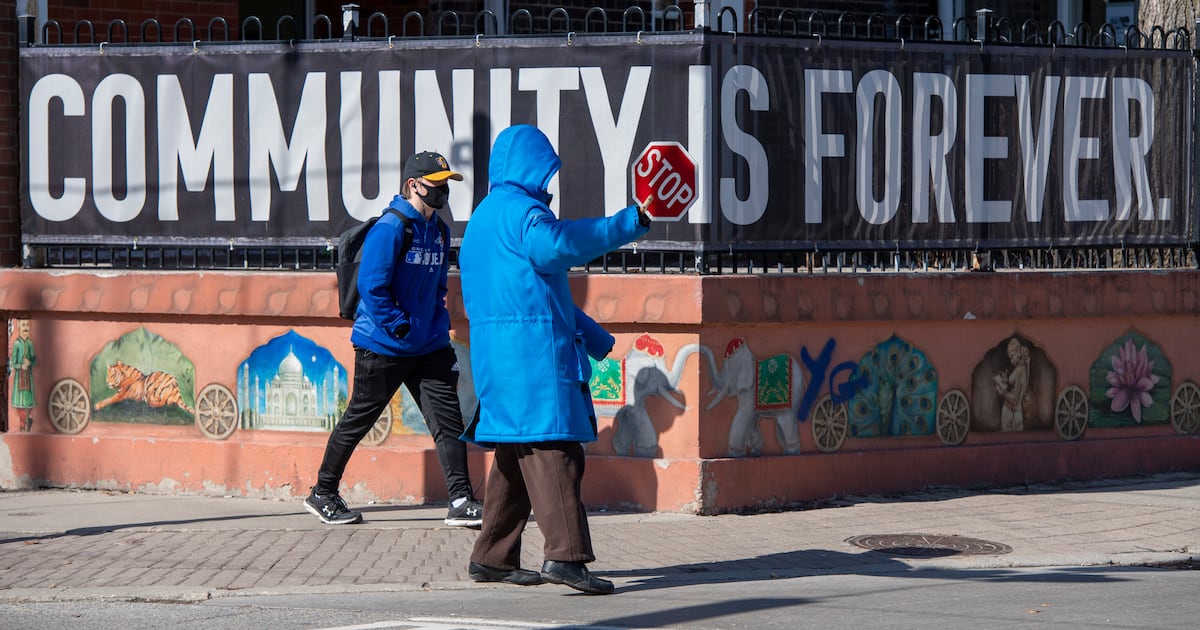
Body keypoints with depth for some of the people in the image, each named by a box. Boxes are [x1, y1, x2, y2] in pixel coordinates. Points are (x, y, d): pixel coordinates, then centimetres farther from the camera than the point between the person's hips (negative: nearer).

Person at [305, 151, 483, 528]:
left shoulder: (437, 232, 12)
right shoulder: (389, 228, -14)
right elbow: (371, 286, -19)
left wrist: (441, 329, 13)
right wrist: (399, 327, -19)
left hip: (429, 347, 7)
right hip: (382, 348, -7)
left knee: (448, 419, -2)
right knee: (359, 419, 4)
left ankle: (461, 503, -3)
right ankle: (323, 494, 17)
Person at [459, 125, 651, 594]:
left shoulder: (487, 214, 25)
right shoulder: (517, 209, -9)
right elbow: (552, 245, -31)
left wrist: (589, 334, 28)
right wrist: (626, 225, -31)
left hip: (498, 354, 10)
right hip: (531, 349, -10)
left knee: (517, 455, 14)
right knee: (551, 450, -16)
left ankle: (492, 557, 17)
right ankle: (565, 554, -24)